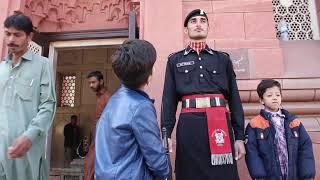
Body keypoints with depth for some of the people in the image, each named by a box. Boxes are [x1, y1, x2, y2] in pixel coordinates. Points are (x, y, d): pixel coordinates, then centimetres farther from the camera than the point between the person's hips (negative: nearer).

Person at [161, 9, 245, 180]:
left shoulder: (223, 58, 13)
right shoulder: (175, 60, 11)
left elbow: (234, 98, 10)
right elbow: (169, 99, 5)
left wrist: (240, 136, 5)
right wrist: (166, 134, -3)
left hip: (220, 124, 1)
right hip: (189, 125, -1)